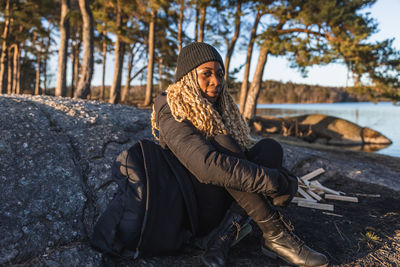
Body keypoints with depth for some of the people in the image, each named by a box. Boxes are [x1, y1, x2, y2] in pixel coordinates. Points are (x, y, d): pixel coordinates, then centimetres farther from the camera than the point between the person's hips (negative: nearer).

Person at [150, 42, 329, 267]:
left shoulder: (222, 109, 12)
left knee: (270, 147, -12)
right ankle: (275, 234, -26)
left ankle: (227, 232, -27)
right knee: (223, 143, -28)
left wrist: (287, 180, -10)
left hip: (229, 202, 7)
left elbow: (247, 151, 9)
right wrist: (275, 183, -30)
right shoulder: (172, 113, -14)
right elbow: (207, 165, -32)